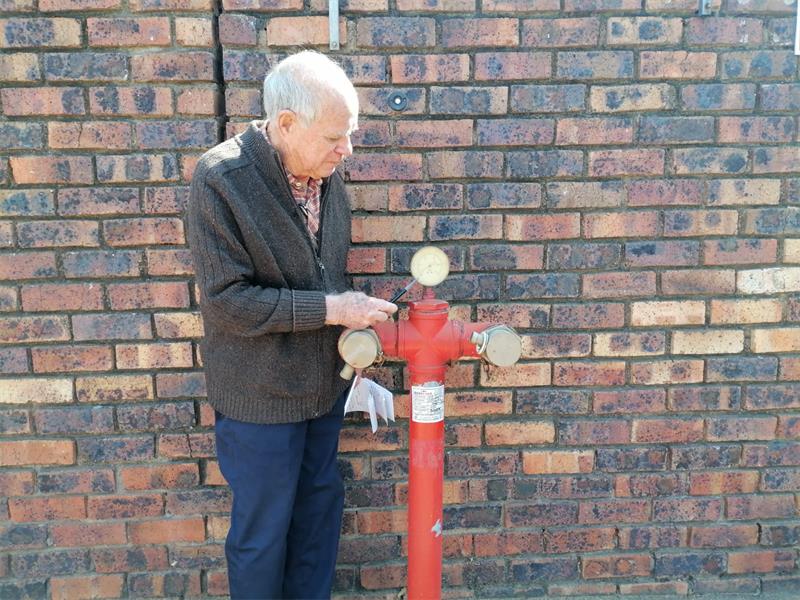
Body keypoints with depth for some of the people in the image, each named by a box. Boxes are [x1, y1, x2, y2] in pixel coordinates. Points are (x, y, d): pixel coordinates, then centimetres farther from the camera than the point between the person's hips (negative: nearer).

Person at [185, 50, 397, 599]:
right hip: (260, 396, -6)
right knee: (262, 532, 12)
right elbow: (228, 301, -23)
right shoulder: (221, 179, -21)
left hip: (325, 383, 6)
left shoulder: (327, 172, -2)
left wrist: (354, 325, 8)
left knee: (320, 507, 22)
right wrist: (331, 309, -23)